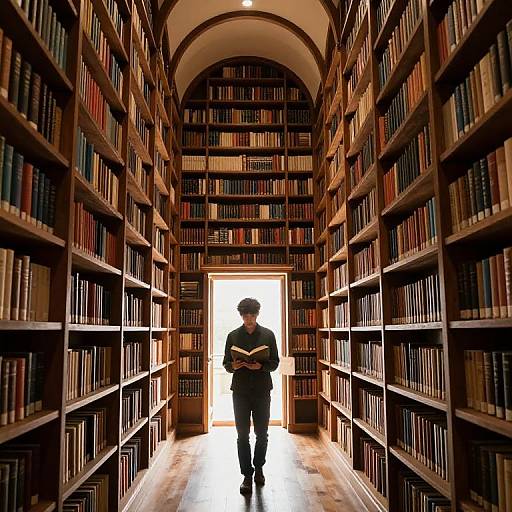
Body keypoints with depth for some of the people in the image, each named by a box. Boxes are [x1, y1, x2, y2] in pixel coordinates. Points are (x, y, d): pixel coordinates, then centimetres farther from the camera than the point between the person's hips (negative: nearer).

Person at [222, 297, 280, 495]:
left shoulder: (268, 335, 1)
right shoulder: (233, 336, 3)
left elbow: (275, 362, 1)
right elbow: (226, 363, 6)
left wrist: (261, 366, -18)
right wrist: (233, 366, -17)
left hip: (262, 391, 0)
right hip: (240, 391, 0)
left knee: (262, 434, 10)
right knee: (243, 435, 3)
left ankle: (258, 468, 31)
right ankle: (247, 475, 15)